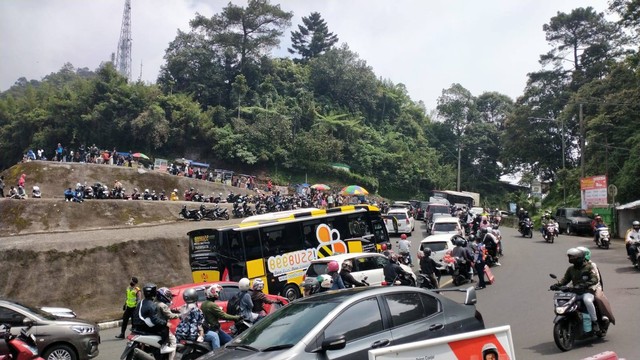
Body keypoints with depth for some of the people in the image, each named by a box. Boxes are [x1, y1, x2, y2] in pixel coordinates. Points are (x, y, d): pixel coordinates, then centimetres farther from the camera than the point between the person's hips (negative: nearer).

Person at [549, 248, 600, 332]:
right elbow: (565, 279, 13)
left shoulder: (588, 267, -4)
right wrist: (557, 285, -7)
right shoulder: (571, 269, 12)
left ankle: (594, 322, -23)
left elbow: (595, 279, -15)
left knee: (587, 300, -38)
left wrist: (584, 285, -32)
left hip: (587, 291, -5)